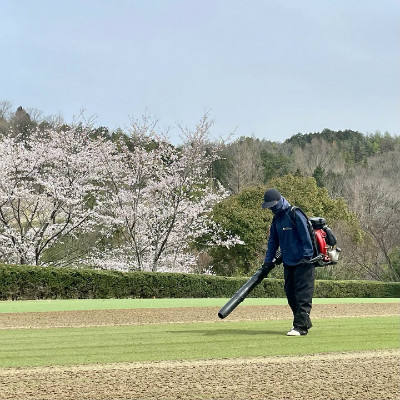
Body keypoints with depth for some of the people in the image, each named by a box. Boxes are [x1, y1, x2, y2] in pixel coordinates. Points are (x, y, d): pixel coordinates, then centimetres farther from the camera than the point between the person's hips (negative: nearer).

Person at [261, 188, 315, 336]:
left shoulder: (295, 215, -12)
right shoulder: (276, 219, 13)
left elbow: (305, 236, -14)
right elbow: (273, 241, 19)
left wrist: (307, 256, -18)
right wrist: (268, 260, 14)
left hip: (303, 262, -9)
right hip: (288, 263, 9)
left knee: (303, 295, -8)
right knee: (290, 294, 10)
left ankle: (301, 326, -10)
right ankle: (304, 322, 21)